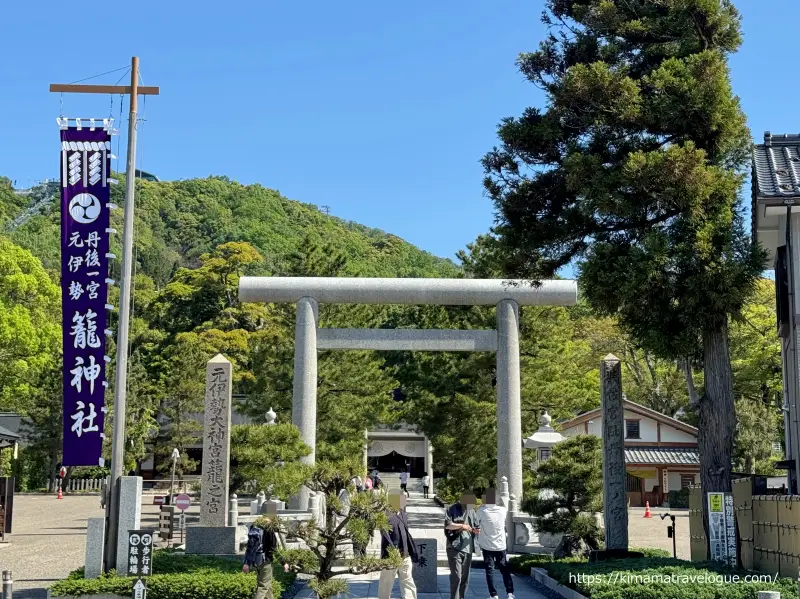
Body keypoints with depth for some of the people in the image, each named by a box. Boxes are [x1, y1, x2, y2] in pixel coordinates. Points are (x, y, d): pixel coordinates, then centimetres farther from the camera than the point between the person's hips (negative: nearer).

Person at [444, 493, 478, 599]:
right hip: (455, 548, -6)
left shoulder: (471, 511, 17)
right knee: (456, 576, -12)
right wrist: (461, 525, -23)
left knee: (465, 577, 9)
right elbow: (448, 525, -15)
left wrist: (475, 530, -1)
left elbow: (475, 526, 22)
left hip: (468, 548, 6)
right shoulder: (452, 510, -3)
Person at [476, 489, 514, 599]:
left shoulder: (481, 510, -12)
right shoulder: (503, 510, -5)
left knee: (490, 570, 5)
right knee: (505, 570, 11)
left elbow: (477, 523, 2)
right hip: (500, 546, 2)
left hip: (487, 546, -2)